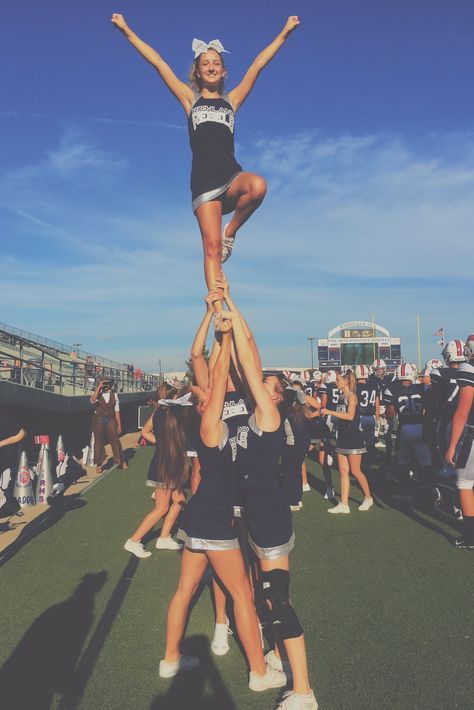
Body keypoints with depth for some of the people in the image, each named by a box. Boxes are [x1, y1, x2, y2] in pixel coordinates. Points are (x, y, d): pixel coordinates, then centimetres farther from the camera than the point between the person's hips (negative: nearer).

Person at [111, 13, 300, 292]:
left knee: (258, 185, -33)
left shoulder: (232, 100, 19)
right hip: (204, 182, -1)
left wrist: (284, 33, 19)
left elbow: (258, 65, 18)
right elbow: (158, 62, 14)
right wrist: (127, 31, 14)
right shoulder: (190, 99, 16)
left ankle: (231, 232, -7)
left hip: (232, 177, 2)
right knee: (212, 247, -11)